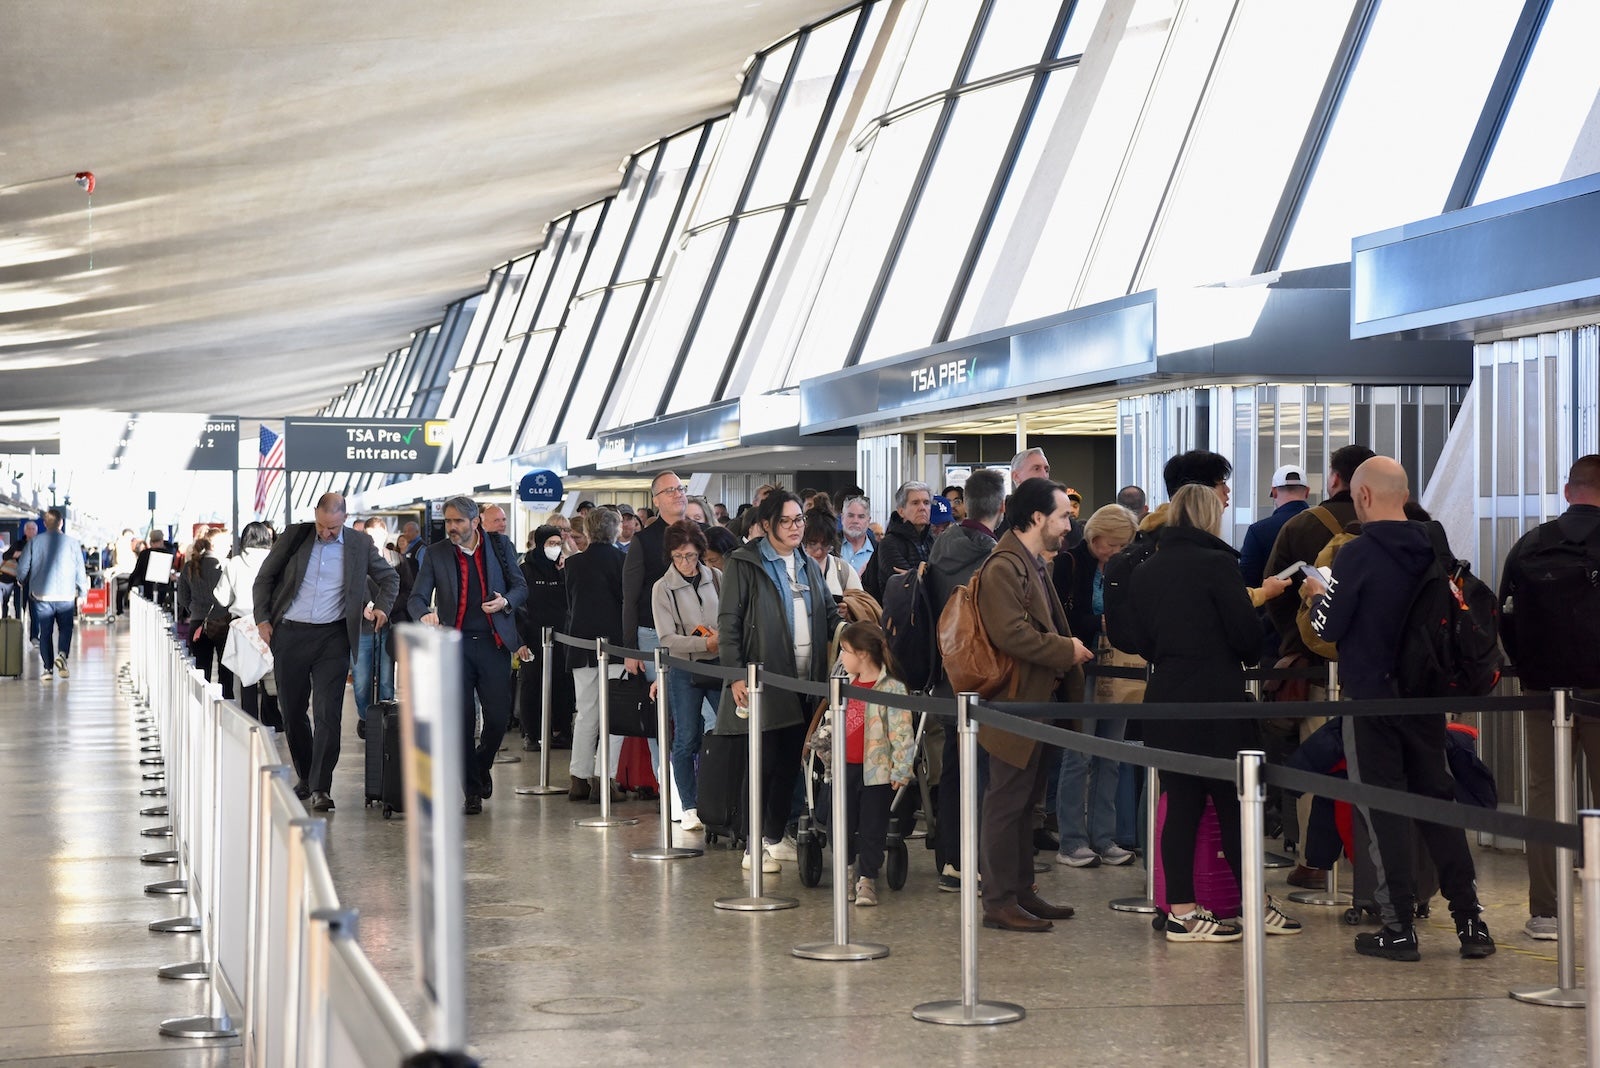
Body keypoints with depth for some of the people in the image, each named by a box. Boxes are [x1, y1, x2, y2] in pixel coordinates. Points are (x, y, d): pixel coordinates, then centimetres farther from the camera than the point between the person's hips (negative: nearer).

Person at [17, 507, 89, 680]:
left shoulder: (34, 541, -1)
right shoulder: (72, 542, -2)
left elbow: (22, 567, 4)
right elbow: (80, 570, 1)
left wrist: (21, 581, 25)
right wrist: (82, 591, 13)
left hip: (41, 596, 1)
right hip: (66, 596, -1)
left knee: (45, 633, 9)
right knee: (65, 629, 12)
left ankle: (47, 668, 7)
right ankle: (62, 654, -14)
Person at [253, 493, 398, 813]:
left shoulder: (360, 544, 3)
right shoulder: (294, 536, 3)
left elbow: (389, 578, 18)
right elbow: (264, 578, 10)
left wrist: (382, 607, 2)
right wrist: (262, 618, 0)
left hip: (332, 637, -2)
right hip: (289, 635, 2)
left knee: (328, 712, -10)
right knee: (291, 711, 9)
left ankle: (321, 787, -8)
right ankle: (305, 777, 26)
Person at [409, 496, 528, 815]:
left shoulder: (500, 546, 5)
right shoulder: (435, 554, 3)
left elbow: (521, 587, 10)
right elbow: (417, 598, -1)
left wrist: (505, 602, -12)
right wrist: (425, 615, -24)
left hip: (494, 644, 0)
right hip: (455, 644, 0)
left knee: (499, 716, -1)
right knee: (462, 720, -1)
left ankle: (481, 765, 30)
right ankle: (472, 791, 9)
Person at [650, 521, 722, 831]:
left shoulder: (717, 578, 3)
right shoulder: (663, 588, -4)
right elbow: (668, 639, -10)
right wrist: (706, 644, -19)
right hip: (684, 671, -2)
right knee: (687, 739, 3)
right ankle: (690, 808, 11)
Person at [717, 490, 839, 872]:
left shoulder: (809, 567, 16)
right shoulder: (744, 564, -4)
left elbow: (829, 616, 18)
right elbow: (728, 622, -7)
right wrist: (735, 675, -14)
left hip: (805, 681, 6)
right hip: (764, 681, -6)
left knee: (791, 763, 10)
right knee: (764, 762, -4)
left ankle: (776, 836, 22)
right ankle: (754, 847, 2)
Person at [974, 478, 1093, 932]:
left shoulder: (1033, 564, 18)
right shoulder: (1003, 566, -17)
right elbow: (1011, 634, -26)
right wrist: (1066, 651, -16)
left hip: (1036, 702, 11)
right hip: (1015, 703, -11)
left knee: (1024, 802, 15)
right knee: (1007, 804, -5)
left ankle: (1021, 891, 23)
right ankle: (999, 902, 0)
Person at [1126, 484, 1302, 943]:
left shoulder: (1147, 570, 7)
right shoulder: (1216, 563, -11)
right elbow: (1247, 635, -9)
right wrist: (1248, 656, 11)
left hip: (1165, 699, 5)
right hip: (1216, 699, -5)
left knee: (1181, 802, 7)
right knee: (1233, 802, 4)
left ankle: (1181, 911, 6)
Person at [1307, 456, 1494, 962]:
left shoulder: (1357, 554, -15)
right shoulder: (1433, 551, 2)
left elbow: (1328, 627, -13)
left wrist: (1319, 594, 8)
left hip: (1371, 698, -5)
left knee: (1384, 811, 2)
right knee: (1439, 802, 12)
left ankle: (1399, 927, 4)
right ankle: (1470, 919, 10)